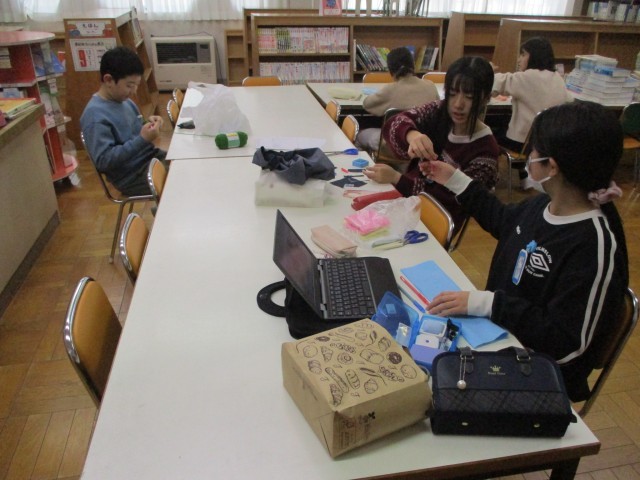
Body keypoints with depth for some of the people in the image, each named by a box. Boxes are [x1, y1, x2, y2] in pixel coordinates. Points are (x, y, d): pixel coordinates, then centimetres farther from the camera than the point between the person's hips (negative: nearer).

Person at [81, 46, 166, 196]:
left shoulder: (123, 100, 5)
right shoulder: (95, 116, -20)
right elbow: (104, 161, -24)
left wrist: (147, 124, -3)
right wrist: (143, 139, -28)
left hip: (151, 157, 9)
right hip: (133, 175, -8)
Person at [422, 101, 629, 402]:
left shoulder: (596, 244, -29)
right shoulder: (547, 204, -4)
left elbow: (567, 344, -27)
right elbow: (504, 221, 19)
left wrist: (485, 303, -32)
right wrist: (456, 180, 19)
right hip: (498, 331, 7)